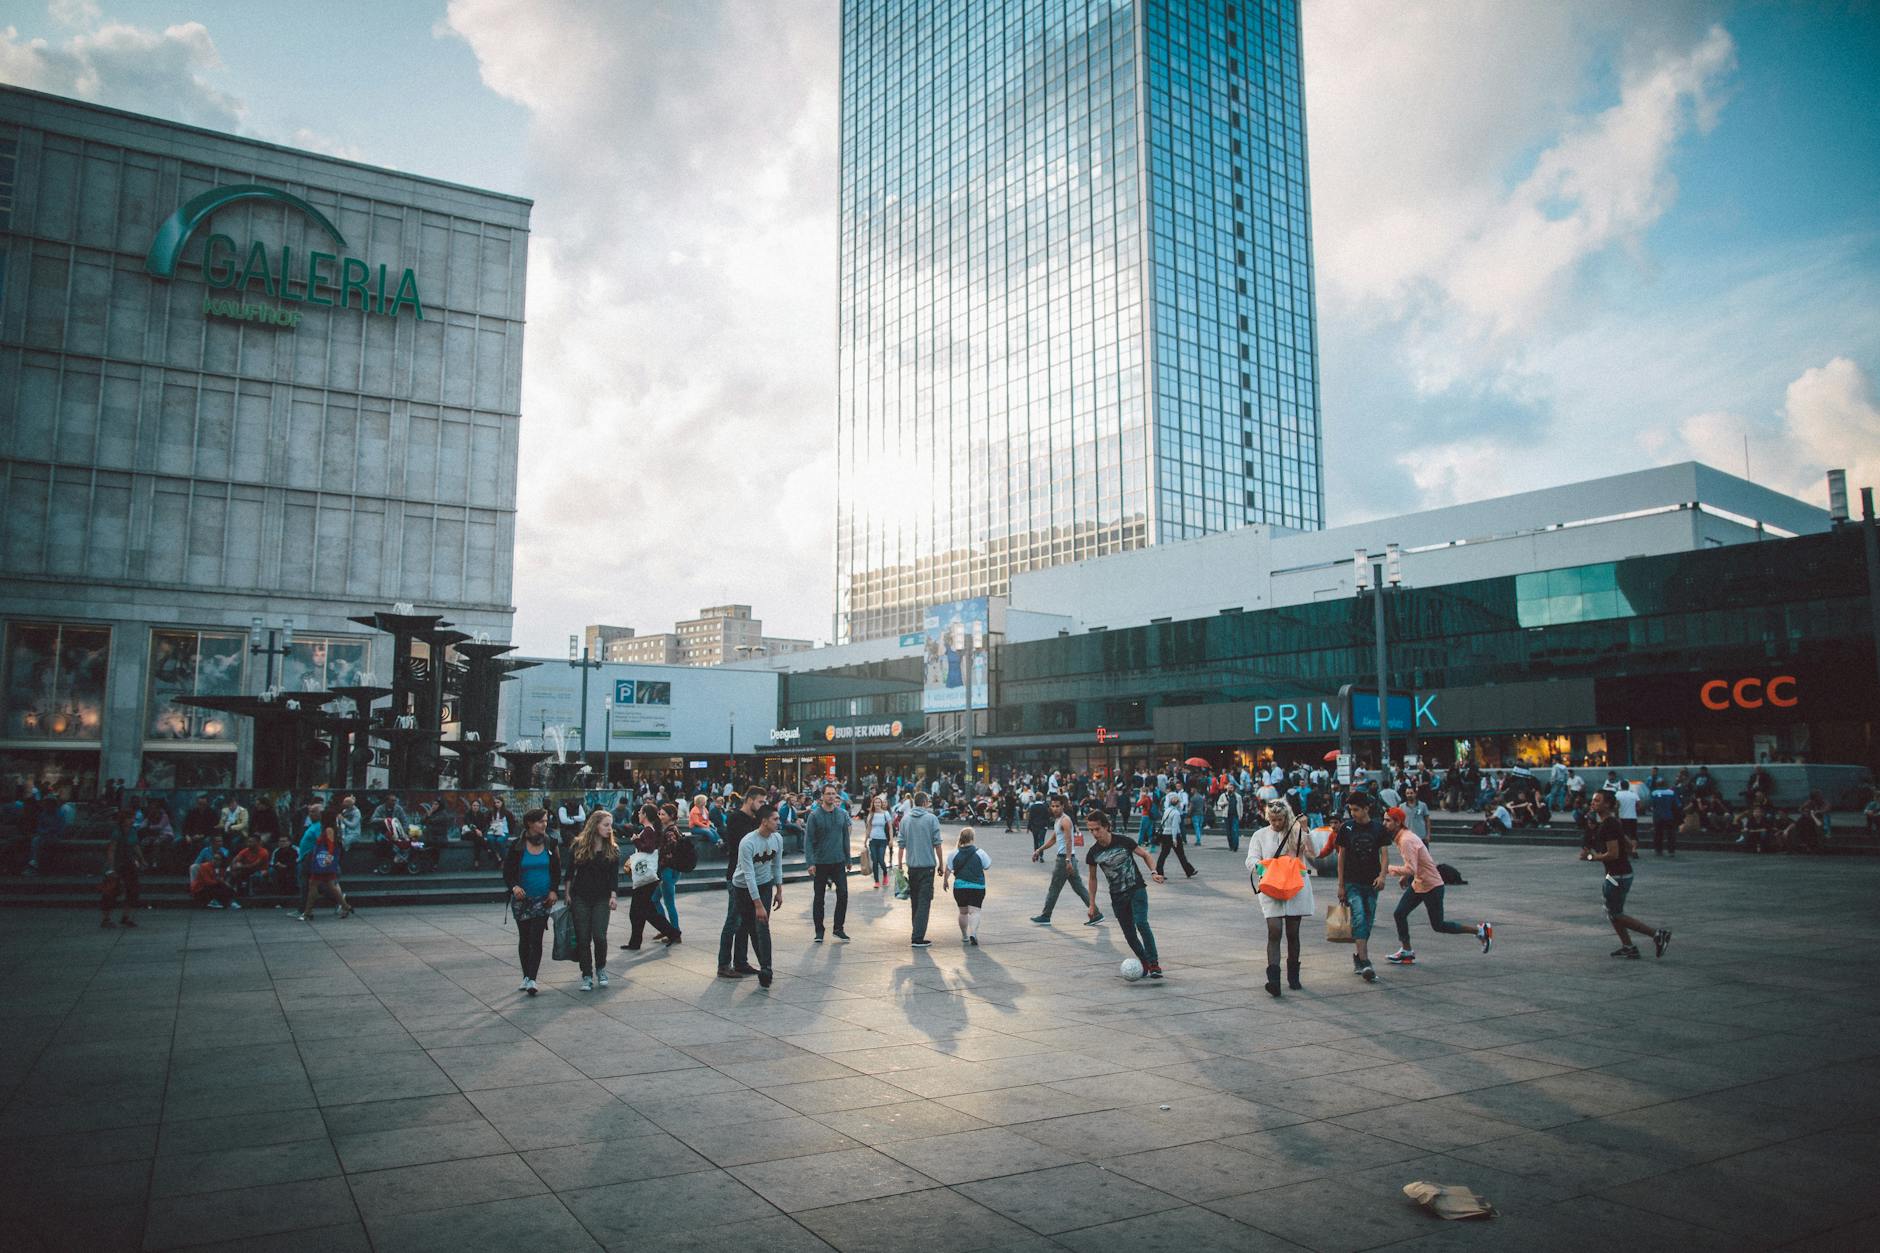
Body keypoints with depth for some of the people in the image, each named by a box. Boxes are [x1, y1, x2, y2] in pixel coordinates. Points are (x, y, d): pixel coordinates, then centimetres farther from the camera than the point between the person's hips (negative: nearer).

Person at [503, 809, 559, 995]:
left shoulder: (550, 845, 1)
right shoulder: (517, 846, -5)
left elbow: (557, 871, 7)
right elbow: (507, 873, -4)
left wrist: (553, 890, -7)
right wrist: (514, 887, -23)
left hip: (543, 899, 0)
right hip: (522, 898, 0)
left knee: (536, 938, -10)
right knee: (524, 938, 10)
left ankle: (532, 979, -12)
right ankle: (526, 977, 22)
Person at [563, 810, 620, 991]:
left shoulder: (612, 849, 2)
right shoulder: (578, 846, -2)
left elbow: (614, 876, 1)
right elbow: (569, 872, 3)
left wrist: (613, 896, -10)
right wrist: (567, 894, 0)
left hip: (602, 899, 0)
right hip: (580, 898, 0)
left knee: (599, 936, -9)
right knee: (583, 937, 1)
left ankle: (601, 968, 16)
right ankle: (587, 976, 11)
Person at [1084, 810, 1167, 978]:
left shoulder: (1124, 841, -12)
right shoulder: (1093, 853, -5)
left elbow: (1145, 854, 3)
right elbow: (1093, 878, 9)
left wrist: (1153, 872, -12)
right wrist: (1092, 904, 10)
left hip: (1137, 890, -3)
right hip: (1117, 897, 3)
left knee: (1141, 923, -21)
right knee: (1129, 934, 2)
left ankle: (1154, 964, -14)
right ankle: (1145, 964, 19)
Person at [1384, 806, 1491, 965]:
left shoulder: (1406, 840, -26)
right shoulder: (1400, 836, 5)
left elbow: (1410, 869, -32)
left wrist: (1389, 869, -25)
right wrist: (1404, 876, 12)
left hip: (1431, 886, -9)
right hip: (1418, 884, 9)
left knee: (1438, 925, 2)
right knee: (1399, 914, 3)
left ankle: (1480, 930, 16)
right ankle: (1407, 952, 12)